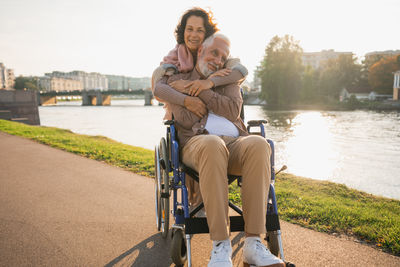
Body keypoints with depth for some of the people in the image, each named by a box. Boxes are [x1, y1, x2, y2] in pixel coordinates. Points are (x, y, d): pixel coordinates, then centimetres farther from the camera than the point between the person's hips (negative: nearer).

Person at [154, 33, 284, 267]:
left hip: (235, 141, 3)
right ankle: (221, 245, -35)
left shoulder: (229, 81, 25)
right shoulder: (178, 80, 22)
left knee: (259, 145, -34)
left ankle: (253, 243, -33)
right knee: (213, 145, -40)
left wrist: (204, 90, 3)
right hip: (196, 142, -2)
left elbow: (233, 111, 3)